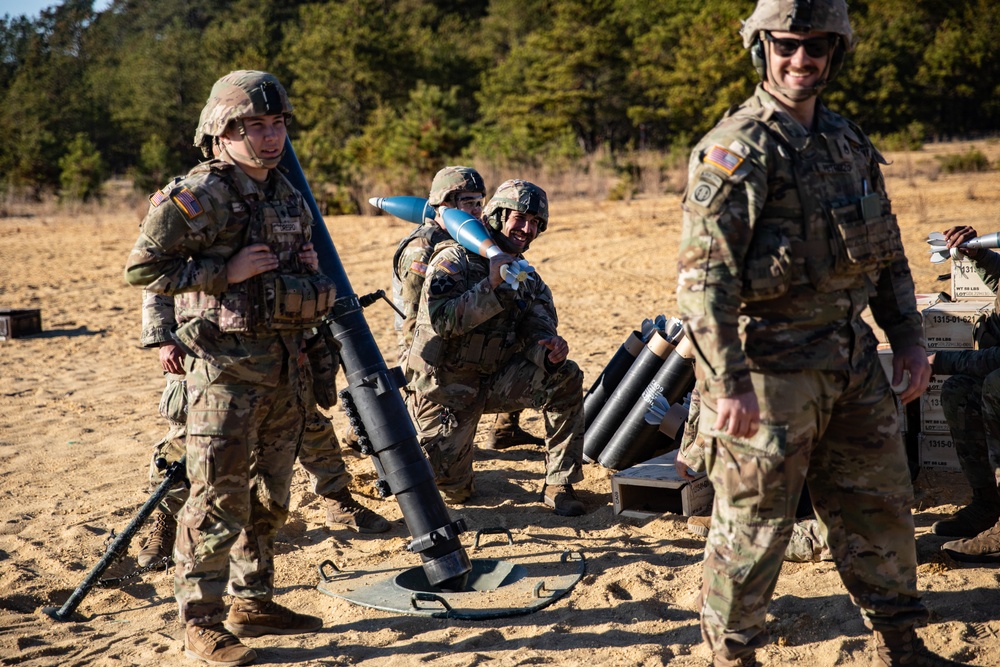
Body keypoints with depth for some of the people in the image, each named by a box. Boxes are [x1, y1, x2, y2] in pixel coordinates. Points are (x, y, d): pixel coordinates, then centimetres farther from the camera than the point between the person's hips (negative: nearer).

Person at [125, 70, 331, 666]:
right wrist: (227, 271, -17)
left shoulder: (290, 196, 14)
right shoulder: (199, 195, -10)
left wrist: (317, 294, 5)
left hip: (285, 365, 8)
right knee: (218, 499, -4)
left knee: (269, 497, 14)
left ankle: (253, 602, 27)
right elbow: (143, 266, -14)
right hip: (226, 367, -7)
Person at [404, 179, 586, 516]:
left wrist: (550, 349, -26)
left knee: (566, 377, -19)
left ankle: (559, 484, -11)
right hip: (446, 387, -5)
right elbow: (441, 320, -28)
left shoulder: (528, 276, 6)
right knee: (454, 492, -7)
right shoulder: (454, 260, -14)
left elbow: (537, 330, -2)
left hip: (493, 380, 5)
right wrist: (492, 285, -35)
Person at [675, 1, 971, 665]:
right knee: (754, 523, 2)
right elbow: (702, 273, -21)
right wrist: (729, 381, -26)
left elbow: (887, 249, 21)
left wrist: (908, 334, 14)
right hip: (770, 365, -8)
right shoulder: (737, 149, -13)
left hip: (852, 358, 8)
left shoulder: (849, 140, 12)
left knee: (881, 505, 16)